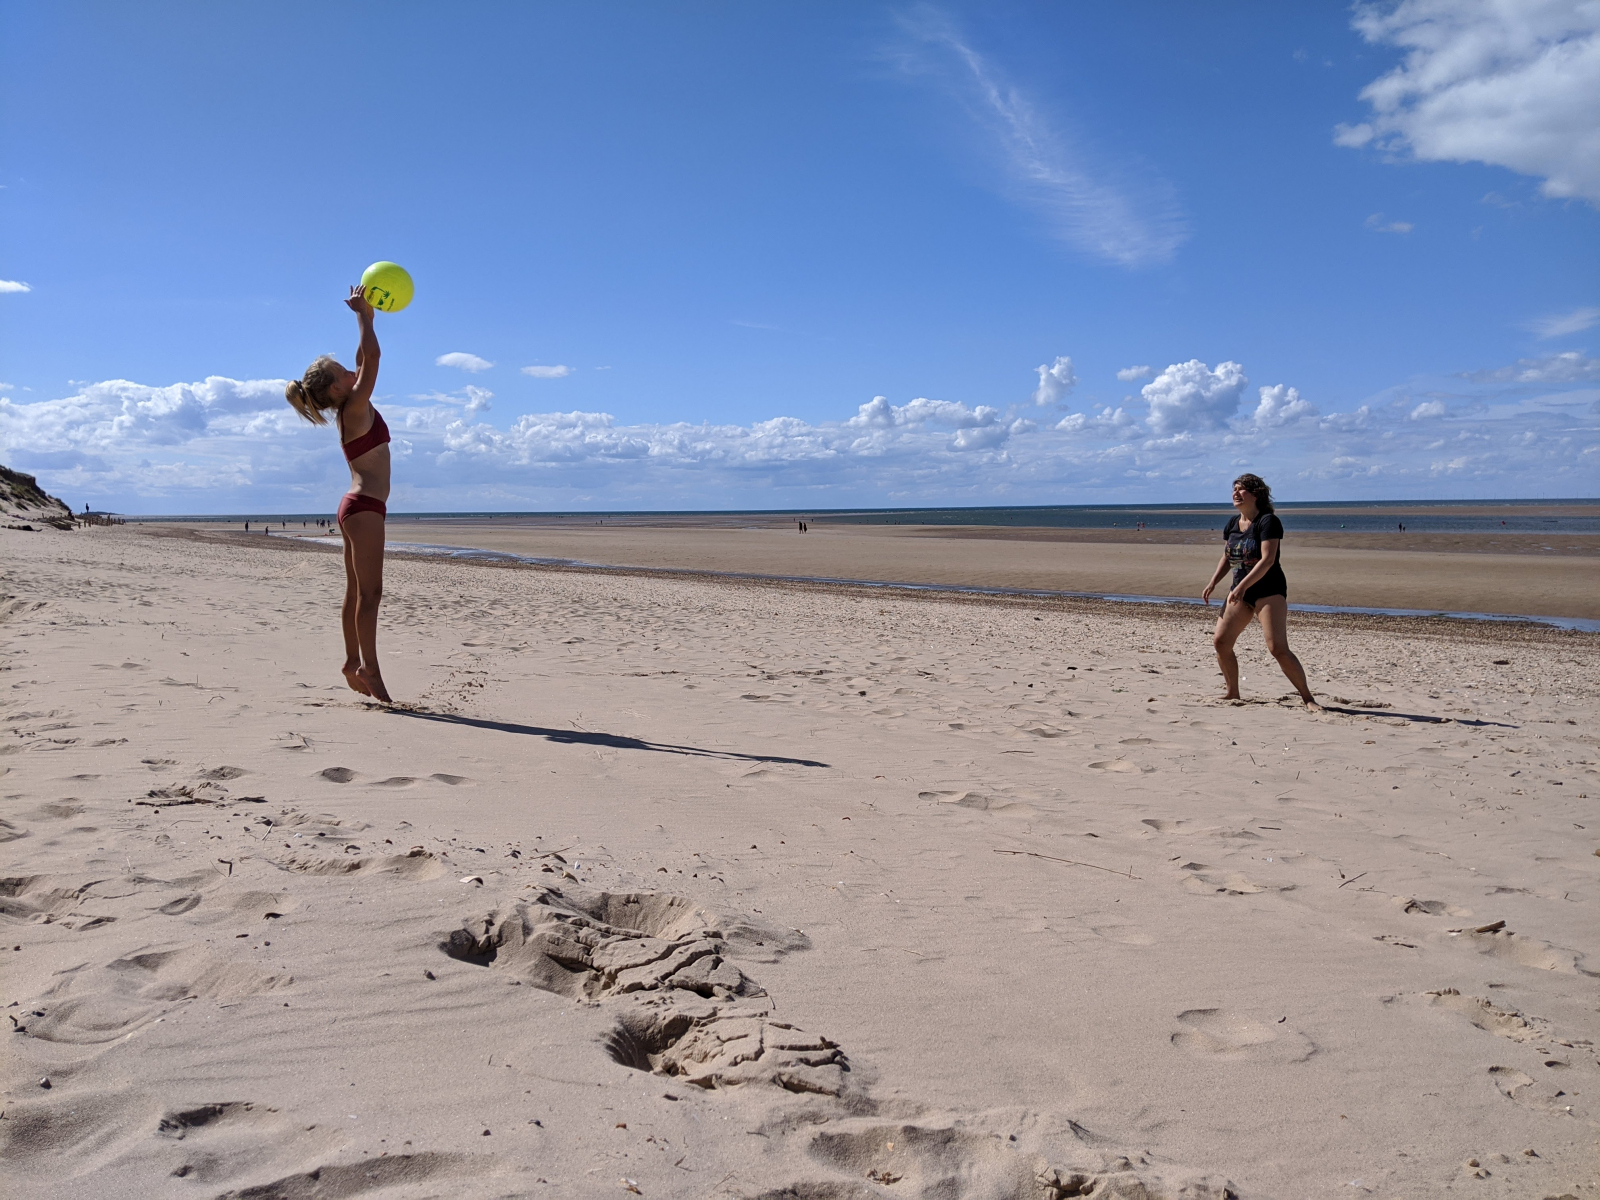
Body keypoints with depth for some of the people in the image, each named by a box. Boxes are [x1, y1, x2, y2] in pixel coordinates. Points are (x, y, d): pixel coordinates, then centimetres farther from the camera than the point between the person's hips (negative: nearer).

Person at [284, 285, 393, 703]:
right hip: (364, 507, -10)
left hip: (358, 506, 10)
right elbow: (371, 358, -15)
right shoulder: (355, 408, -11)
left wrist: (367, 317, 20)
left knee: (358, 592, 11)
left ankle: (353, 661, 16)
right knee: (369, 592, -12)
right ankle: (369, 666, -14)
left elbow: (364, 359, 22)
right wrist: (363, 316, -7)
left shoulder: (349, 410, 13)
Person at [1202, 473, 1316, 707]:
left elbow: (1268, 560, -23)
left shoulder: (1268, 521, -14)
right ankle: (1233, 694, 14)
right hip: (1240, 591, 7)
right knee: (1220, 641, -2)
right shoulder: (1232, 524, 9)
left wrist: (1242, 586, -30)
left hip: (1269, 590, -7)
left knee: (1278, 648, -15)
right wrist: (1212, 583, 9)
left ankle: (1308, 698, -3)